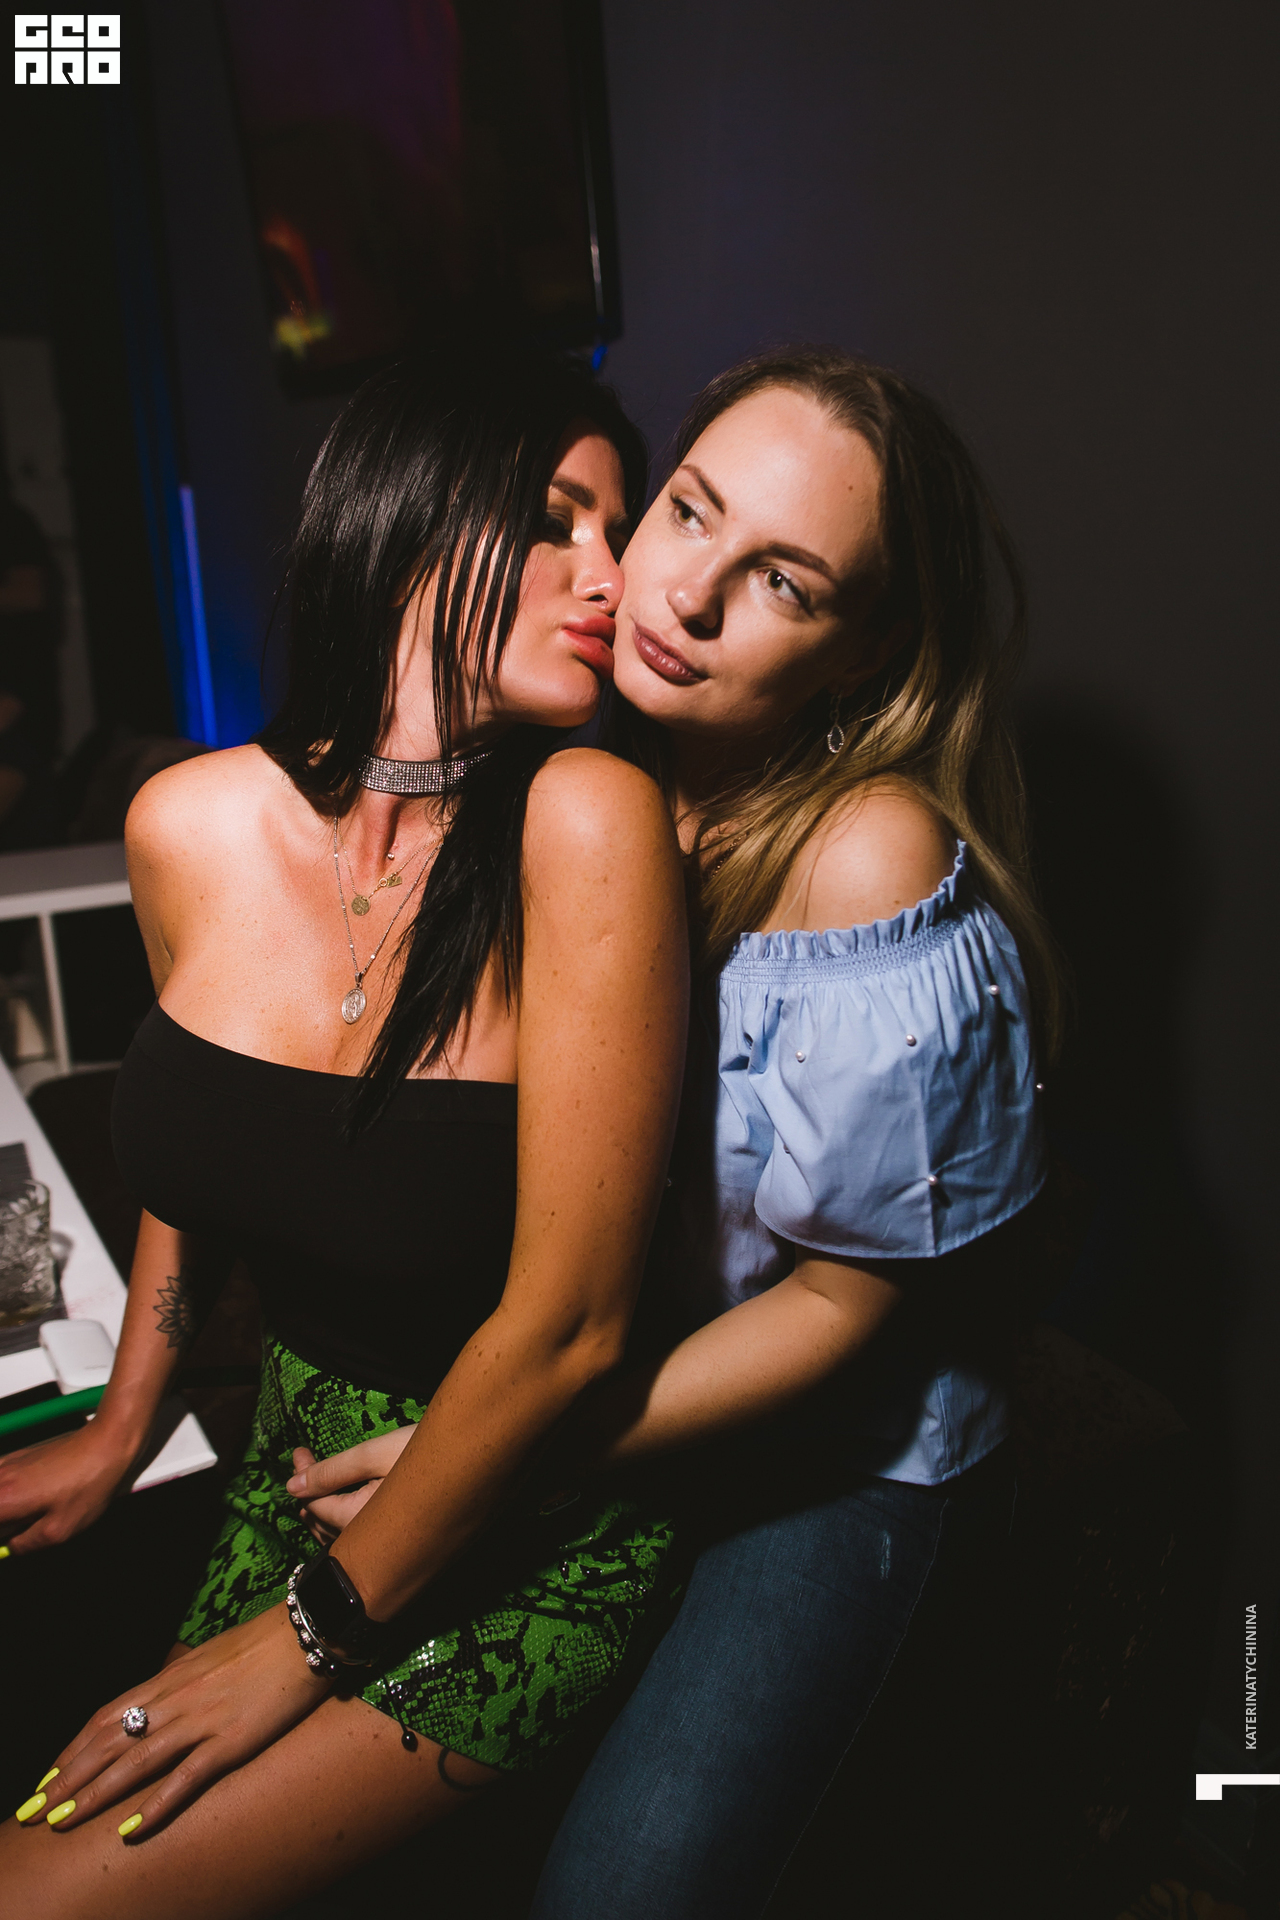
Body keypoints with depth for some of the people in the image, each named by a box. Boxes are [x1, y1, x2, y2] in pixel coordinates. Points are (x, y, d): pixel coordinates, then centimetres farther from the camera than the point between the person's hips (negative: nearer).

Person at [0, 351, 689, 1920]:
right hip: (301, 1443, 5)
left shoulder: (584, 819, -25)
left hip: (531, 1523, -4)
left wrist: (314, 1632, -11)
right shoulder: (186, 825, -9)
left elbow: (567, 1323, -22)